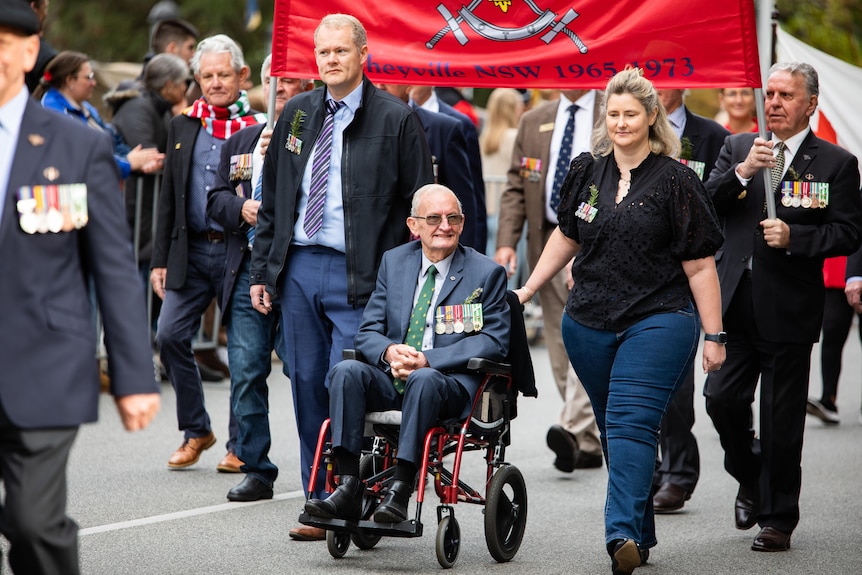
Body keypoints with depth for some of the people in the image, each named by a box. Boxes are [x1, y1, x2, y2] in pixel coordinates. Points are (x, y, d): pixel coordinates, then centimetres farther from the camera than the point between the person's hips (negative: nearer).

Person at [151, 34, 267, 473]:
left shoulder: (261, 128, -2)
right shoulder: (182, 127, 12)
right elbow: (168, 198, 14)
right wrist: (159, 259, 9)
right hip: (191, 250, 4)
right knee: (170, 336, -4)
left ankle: (240, 444, 13)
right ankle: (196, 431, 12)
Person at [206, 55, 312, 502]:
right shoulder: (239, 143, 19)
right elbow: (215, 199, 16)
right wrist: (242, 207, -5)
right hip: (249, 272, 5)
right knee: (246, 372, 2)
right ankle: (256, 470, 10)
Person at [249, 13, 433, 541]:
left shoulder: (396, 119, -2)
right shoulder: (298, 114, 13)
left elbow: (419, 209, -2)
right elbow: (273, 198, 18)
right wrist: (263, 270, 13)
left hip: (358, 277, -5)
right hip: (299, 267, 5)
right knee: (308, 388, 7)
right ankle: (320, 506, 14)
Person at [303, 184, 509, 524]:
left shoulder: (487, 273, 4)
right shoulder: (394, 262, 15)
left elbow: (494, 342, -5)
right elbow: (368, 331, 12)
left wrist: (428, 360, -17)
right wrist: (389, 352, -14)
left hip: (450, 384, -4)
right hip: (391, 380, 4)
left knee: (423, 379, -37)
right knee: (346, 371, -26)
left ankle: (400, 491, -38)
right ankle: (348, 489, -31)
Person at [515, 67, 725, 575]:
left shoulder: (676, 181, -5)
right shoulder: (587, 173, 9)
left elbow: (700, 266, -4)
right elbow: (567, 237, 24)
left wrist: (714, 337, -5)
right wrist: (527, 290, 22)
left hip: (657, 322, -5)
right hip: (589, 324, 5)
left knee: (631, 423, -18)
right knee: (613, 430, 10)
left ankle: (624, 534, -26)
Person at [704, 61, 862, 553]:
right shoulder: (738, 148, 10)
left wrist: (794, 237, -18)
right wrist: (742, 171, -15)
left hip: (789, 309, -3)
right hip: (735, 304, 3)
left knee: (782, 420, 2)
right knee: (722, 399, 0)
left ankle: (778, 519, 14)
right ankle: (750, 479, 28)